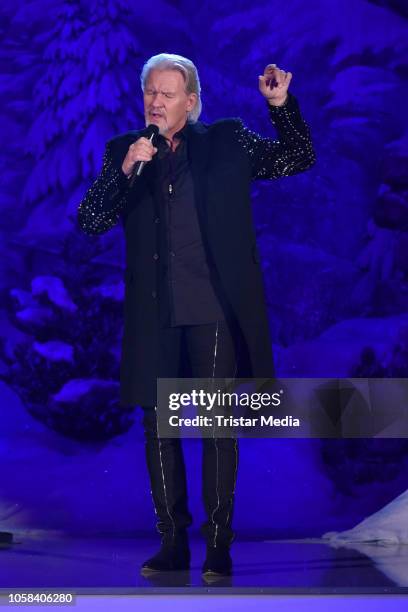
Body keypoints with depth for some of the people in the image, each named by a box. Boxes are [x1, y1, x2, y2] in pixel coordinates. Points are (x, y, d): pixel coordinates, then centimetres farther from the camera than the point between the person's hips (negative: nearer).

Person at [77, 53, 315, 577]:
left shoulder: (227, 141, 7)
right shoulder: (123, 150, 9)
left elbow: (299, 160, 9)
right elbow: (89, 223, 1)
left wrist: (281, 105, -5)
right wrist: (125, 171, -13)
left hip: (215, 310, -2)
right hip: (153, 314, 2)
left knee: (217, 426, -1)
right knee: (157, 425, 5)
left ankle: (218, 547, 8)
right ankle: (172, 543, 17)